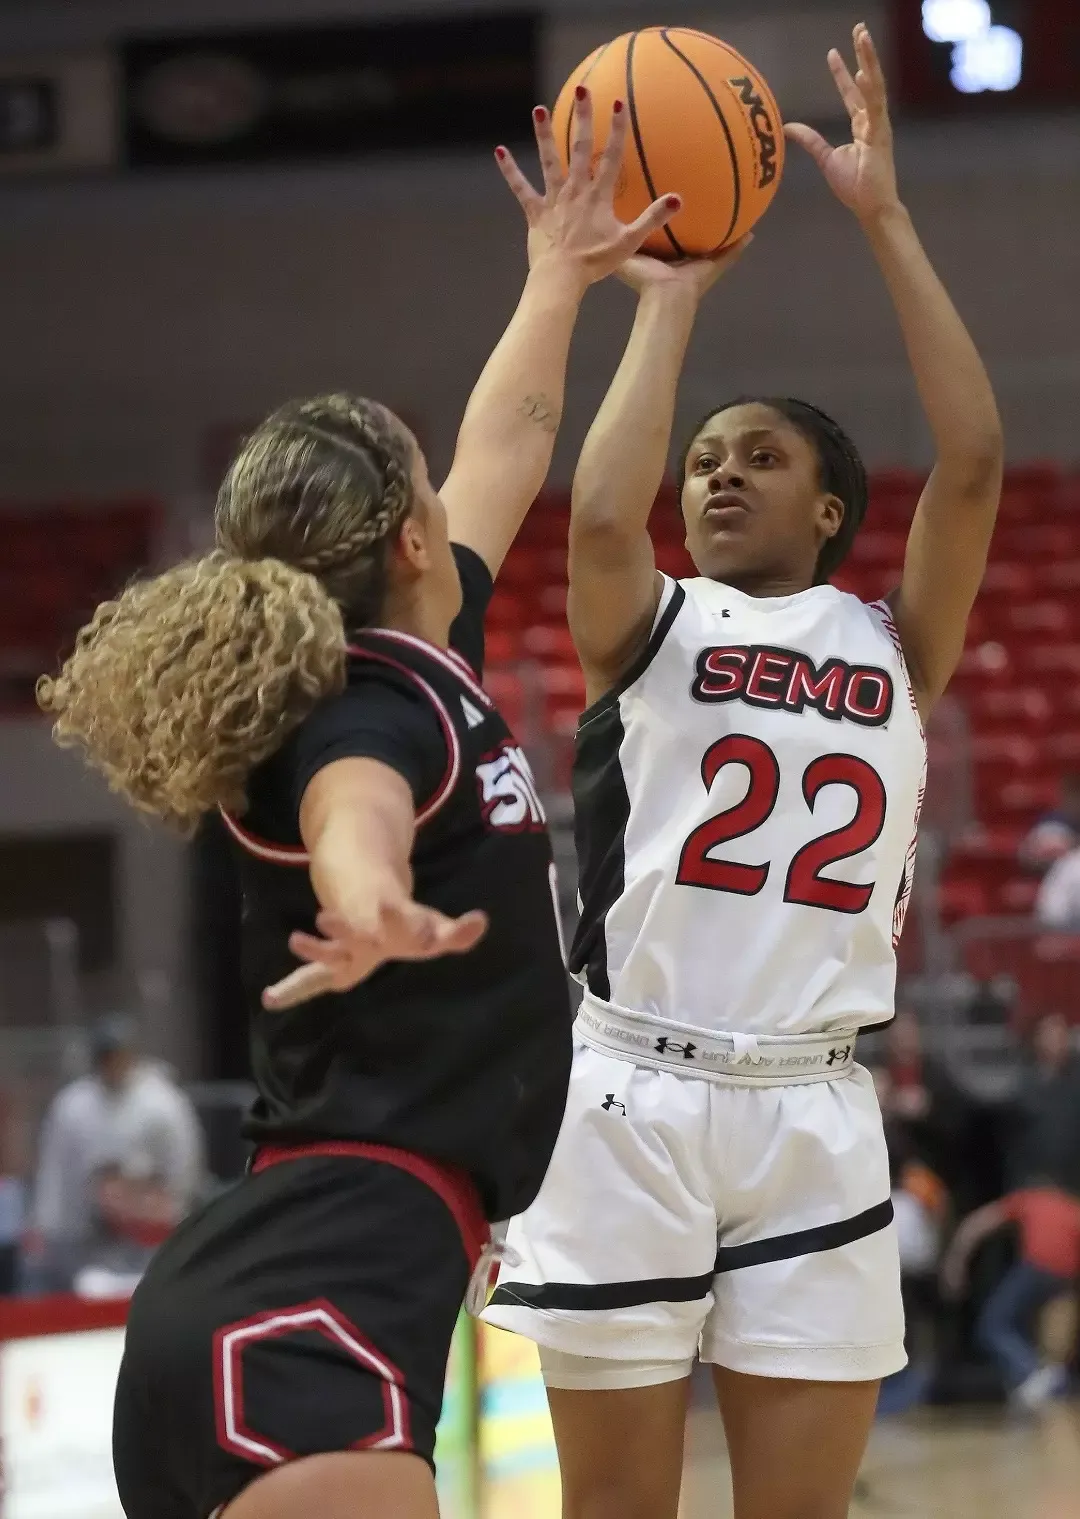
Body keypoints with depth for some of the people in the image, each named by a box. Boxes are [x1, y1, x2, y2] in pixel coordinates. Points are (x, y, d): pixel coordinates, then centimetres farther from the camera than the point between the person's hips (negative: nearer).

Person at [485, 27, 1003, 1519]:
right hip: (633, 1099, -1)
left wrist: (885, 220, -3)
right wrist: (666, 303, -4)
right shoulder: (650, 631, 8)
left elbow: (973, 464, -3)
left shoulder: (892, 650, 12)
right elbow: (603, 515, -15)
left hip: (813, 1115, 1)